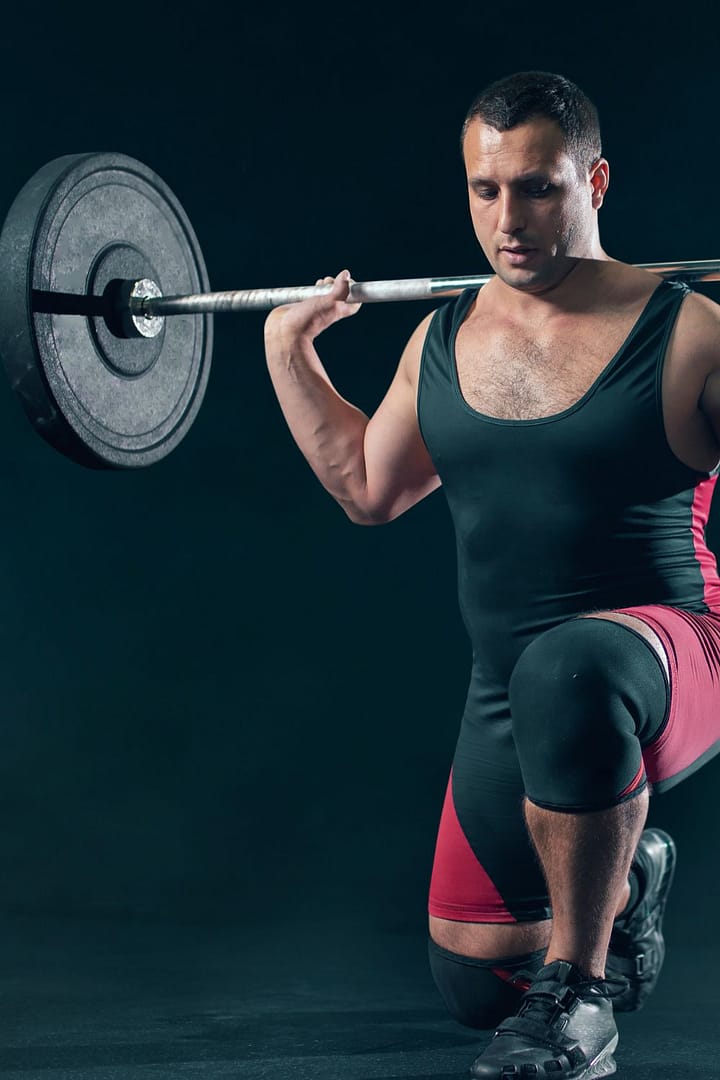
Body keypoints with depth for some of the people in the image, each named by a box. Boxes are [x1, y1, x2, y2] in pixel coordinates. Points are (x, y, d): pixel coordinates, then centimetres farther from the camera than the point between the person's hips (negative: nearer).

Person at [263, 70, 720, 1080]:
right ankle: (625, 874, 45)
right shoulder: (441, 341, 5)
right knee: (472, 983, 15)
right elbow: (367, 488, 20)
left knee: (569, 672, -44)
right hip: (509, 702, 6)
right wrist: (288, 345, 20)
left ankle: (577, 993, -22)